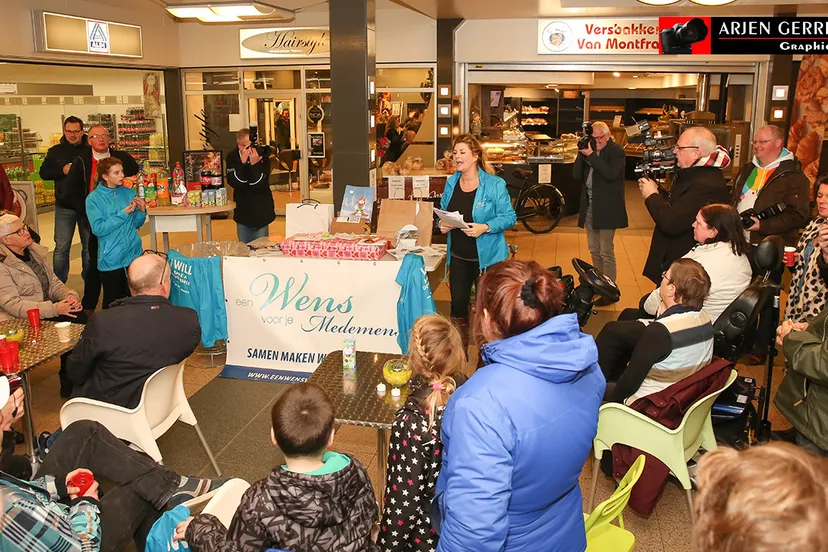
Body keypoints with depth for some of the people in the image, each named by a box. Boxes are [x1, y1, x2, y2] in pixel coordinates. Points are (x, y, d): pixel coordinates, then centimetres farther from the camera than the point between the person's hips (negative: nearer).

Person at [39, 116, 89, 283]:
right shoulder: (55, 151, 6)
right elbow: (43, 173, 5)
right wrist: (62, 170, -12)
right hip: (64, 207, 1)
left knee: (89, 247, 10)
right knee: (61, 248, 5)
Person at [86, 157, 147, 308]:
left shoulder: (129, 193, 4)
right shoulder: (93, 198, -6)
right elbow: (98, 229, -15)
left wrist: (142, 211, -10)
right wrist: (123, 214, -19)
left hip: (134, 254, 3)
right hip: (111, 259, -3)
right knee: (112, 302, 9)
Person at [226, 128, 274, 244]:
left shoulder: (263, 157, -11)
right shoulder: (233, 157, -6)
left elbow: (259, 186, -18)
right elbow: (234, 182, -18)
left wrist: (255, 164, -29)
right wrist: (242, 162, -27)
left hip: (261, 211, -2)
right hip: (242, 211, 2)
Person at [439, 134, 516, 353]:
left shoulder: (495, 185, -12)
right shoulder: (451, 183, 5)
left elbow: (509, 217, -13)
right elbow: (443, 211, 15)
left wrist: (485, 228, -27)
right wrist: (442, 224, -7)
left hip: (487, 257, -5)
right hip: (458, 257, 5)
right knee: (458, 306, 10)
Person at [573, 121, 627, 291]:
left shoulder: (616, 151, -7)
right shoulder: (590, 149, 11)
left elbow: (611, 173, -23)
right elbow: (576, 174, 5)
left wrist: (590, 155, -21)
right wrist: (581, 153, -6)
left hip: (607, 208, -7)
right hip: (589, 205, 7)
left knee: (606, 252, -4)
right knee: (594, 250, 15)